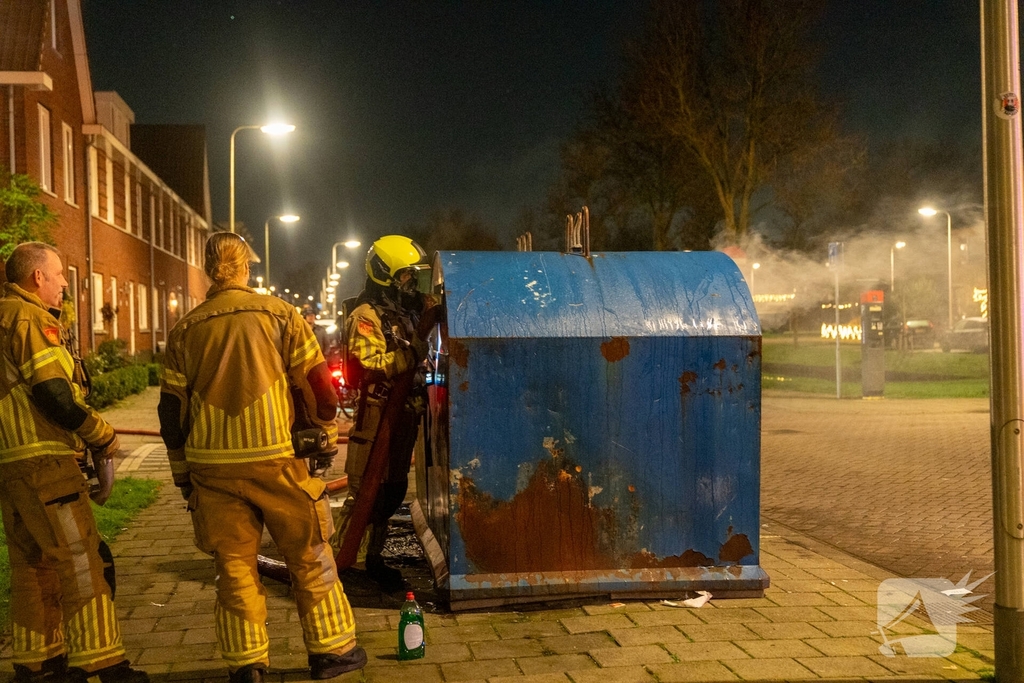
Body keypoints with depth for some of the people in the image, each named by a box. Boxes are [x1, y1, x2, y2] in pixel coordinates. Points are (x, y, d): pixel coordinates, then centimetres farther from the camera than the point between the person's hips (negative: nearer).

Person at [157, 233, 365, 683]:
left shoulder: (186, 330, 7)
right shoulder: (277, 314, -2)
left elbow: (172, 408, 10)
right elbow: (316, 381, -2)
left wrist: (182, 473, 19)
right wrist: (326, 428, 16)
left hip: (212, 465, 3)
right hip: (275, 459, -2)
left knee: (234, 562, 10)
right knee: (309, 557, 9)